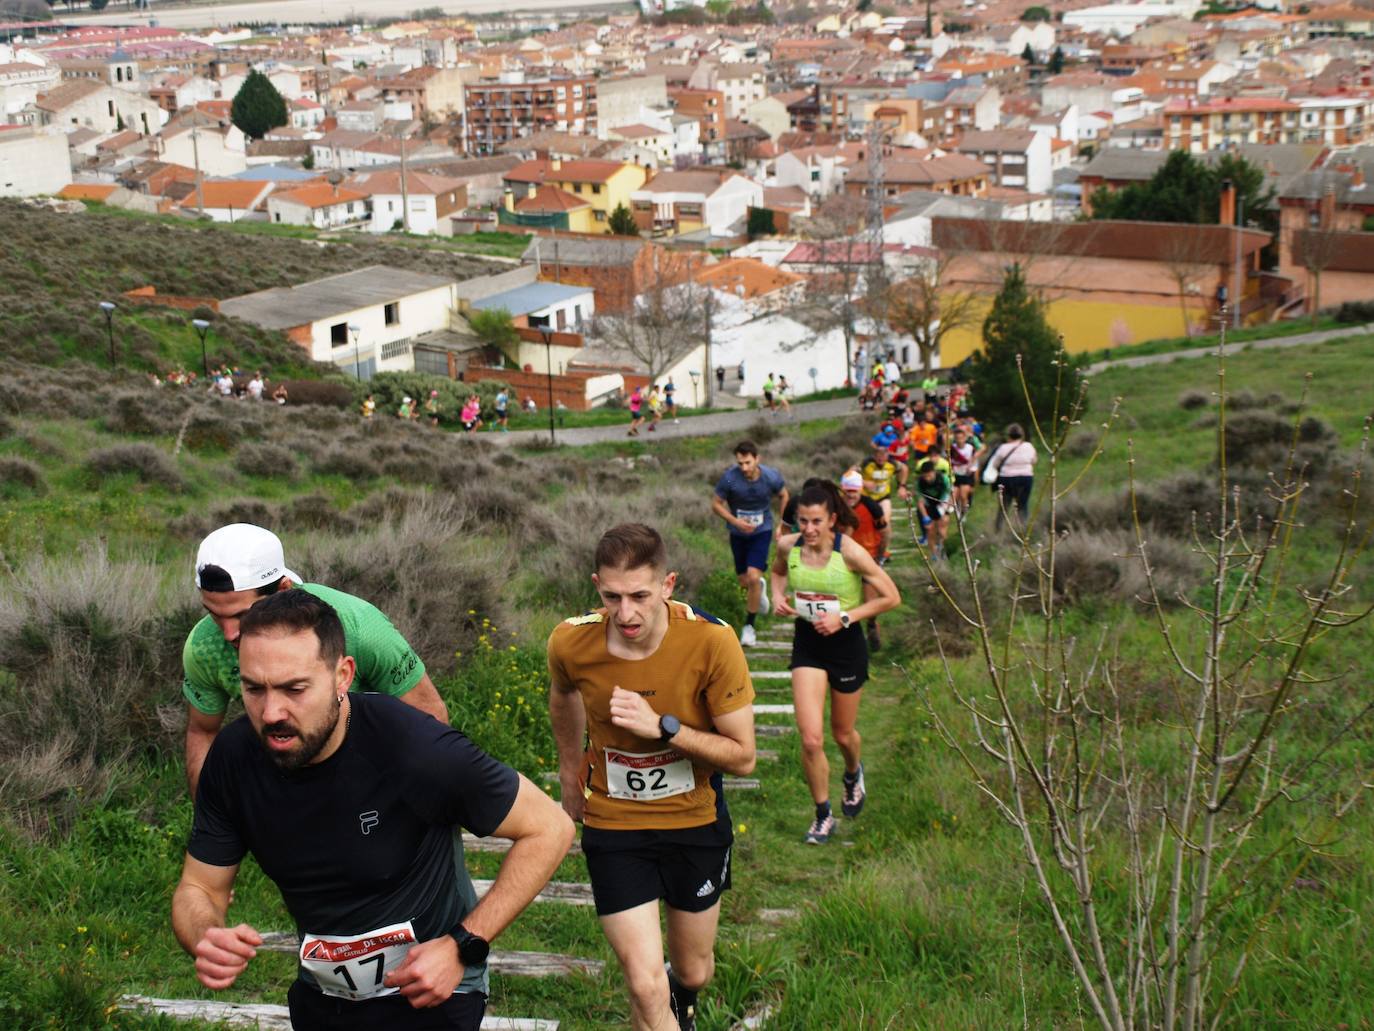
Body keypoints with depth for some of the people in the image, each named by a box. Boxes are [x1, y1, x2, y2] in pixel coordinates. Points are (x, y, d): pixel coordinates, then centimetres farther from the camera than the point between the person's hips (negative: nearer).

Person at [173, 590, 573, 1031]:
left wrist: (462, 947, -24)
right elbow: (197, 889, -5)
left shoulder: (413, 748, -30)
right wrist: (207, 939, -28)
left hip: (428, 995, -5)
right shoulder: (235, 757, -16)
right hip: (320, 996, 5)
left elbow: (549, 828, -20)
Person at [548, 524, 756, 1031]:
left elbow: (742, 756, -18)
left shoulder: (711, 642, -25)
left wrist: (661, 726, -31)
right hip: (612, 824, 0)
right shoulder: (570, 642, -18)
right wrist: (569, 768, 21)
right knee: (646, 988, -11)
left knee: (693, 972, 21)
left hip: (696, 822, 0)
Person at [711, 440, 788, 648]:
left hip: (762, 531, -1)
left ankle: (749, 626, 0)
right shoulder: (729, 478, -22)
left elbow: (783, 496, 4)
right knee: (744, 582, 11)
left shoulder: (771, 477, -17)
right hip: (738, 533, 2)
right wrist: (736, 522, -21)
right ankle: (759, 588, 50)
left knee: (753, 577, -17)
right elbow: (716, 504, -9)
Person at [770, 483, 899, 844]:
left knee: (842, 733, 16)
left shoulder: (849, 552, -20)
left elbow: (891, 597, -14)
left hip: (845, 644, -2)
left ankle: (854, 774, 53)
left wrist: (845, 618, -20)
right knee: (810, 739, -8)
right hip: (807, 643, 2)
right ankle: (823, 816, 13)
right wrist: (778, 596, -5)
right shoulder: (788, 546, -9)